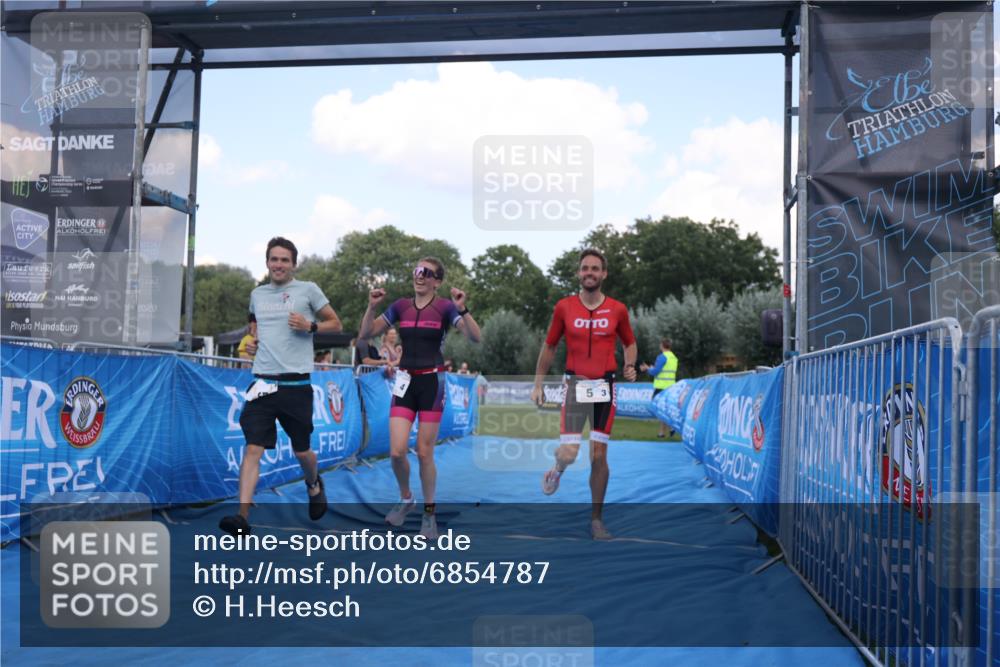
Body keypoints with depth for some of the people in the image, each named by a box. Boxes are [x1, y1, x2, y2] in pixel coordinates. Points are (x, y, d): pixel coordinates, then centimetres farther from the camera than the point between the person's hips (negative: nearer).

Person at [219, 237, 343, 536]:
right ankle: (242, 516, -12)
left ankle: (314, 485, 43)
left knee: (301, 451, 10)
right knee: (253, 448, -9)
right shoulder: (257, 294, 14)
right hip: (263, 382, 3)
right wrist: (251, 342, 12)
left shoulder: (308, 290, 1)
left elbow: (335, 324, 6)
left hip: (296, 384, -2)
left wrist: (310, 326, -12)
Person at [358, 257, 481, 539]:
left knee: (424, 453, 1)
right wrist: (371, 307, -8)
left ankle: (429, 512, 20)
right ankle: (405, 499, 23)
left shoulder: (445, 307, -5)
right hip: (405, 382, 3)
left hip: (432, 383, -3)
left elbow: (475, 337, -17)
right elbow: (365, 333, 8)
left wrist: (462, 309, -31)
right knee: (397, 451, -6)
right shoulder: (400, 306, 6)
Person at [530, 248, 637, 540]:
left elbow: (630, 343, 16)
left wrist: (630, 366, -5)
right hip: (575, 385, -1)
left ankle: (596, 519, 14)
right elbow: (549, 346, 9)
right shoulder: (564, 307, 0)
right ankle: (556, 471, 28)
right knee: (568, 453, -11)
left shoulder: (617, 309, 1)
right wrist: (538, 384, 7)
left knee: (599, 456, 2)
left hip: (605, 387, 1)